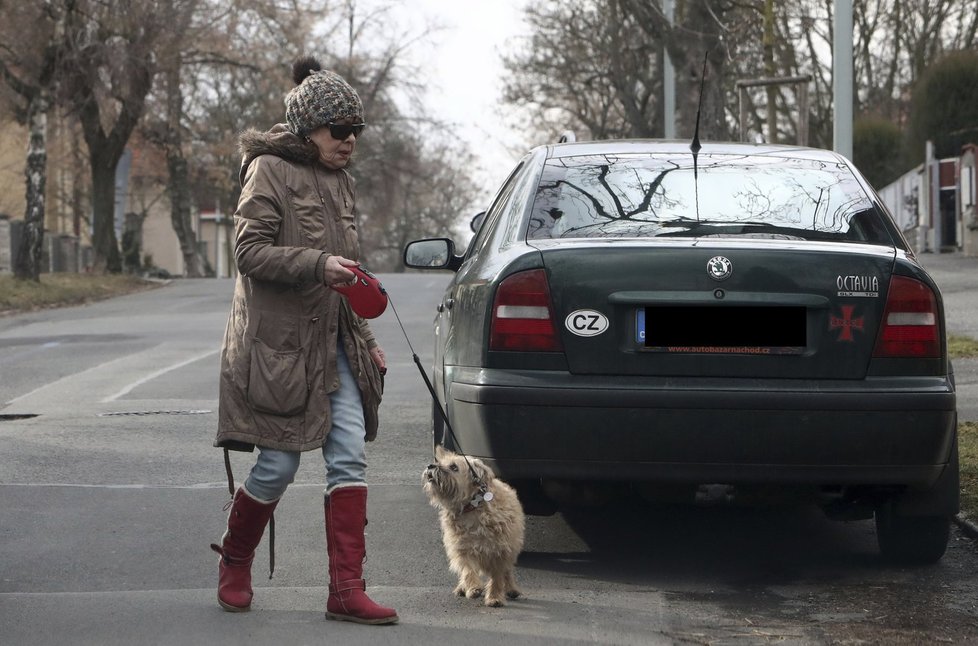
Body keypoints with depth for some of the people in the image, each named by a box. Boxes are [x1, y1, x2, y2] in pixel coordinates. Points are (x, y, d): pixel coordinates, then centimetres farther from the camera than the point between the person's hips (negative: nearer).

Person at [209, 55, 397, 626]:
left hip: (333, 344, 7)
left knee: (350, 456, -5)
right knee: (279, 465, -3)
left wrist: (365, 339, 21)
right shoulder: (270, 170, -7)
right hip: (279, 342, -7)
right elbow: (250, 251, -15)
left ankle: (347, 589, -6)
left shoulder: (340, 181, 17)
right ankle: (234, 566, 22)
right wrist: (318, 264, -25)